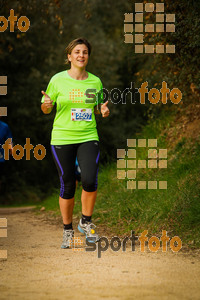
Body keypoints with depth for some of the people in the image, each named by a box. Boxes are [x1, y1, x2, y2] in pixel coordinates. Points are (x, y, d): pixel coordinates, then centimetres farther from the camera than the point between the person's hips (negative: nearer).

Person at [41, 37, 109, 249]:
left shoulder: (95, 81, 7)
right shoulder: (58, 80, -1)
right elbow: (45, 109, 6)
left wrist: (103, 110, -2)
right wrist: (46, 104, -16)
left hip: (88, 138, 1)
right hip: (62, 139, -1)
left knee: (90, 181, -18)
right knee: (67, 186, 0)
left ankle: (86, 222, 5)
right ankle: (67, 230, 18)